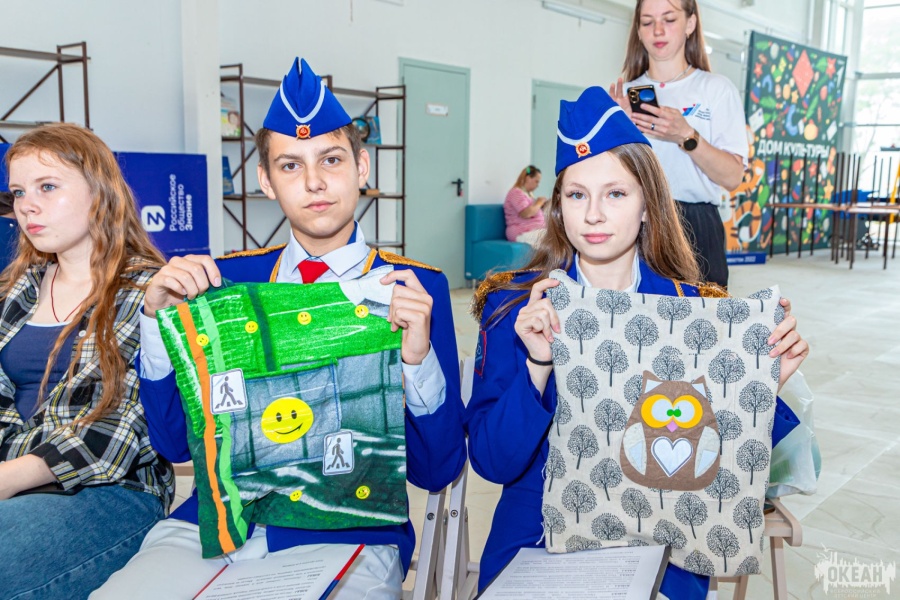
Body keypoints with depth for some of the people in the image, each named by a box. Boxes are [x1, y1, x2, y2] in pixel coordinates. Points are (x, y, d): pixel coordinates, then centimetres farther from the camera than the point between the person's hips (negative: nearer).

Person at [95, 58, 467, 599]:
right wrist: (160, 319, -6)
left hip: (346, 536, -1)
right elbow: (177, 442, 7)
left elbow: (436, 471, -2)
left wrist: (417, 357, -19)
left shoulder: (418, 288, 0)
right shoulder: (223, 278, 8)